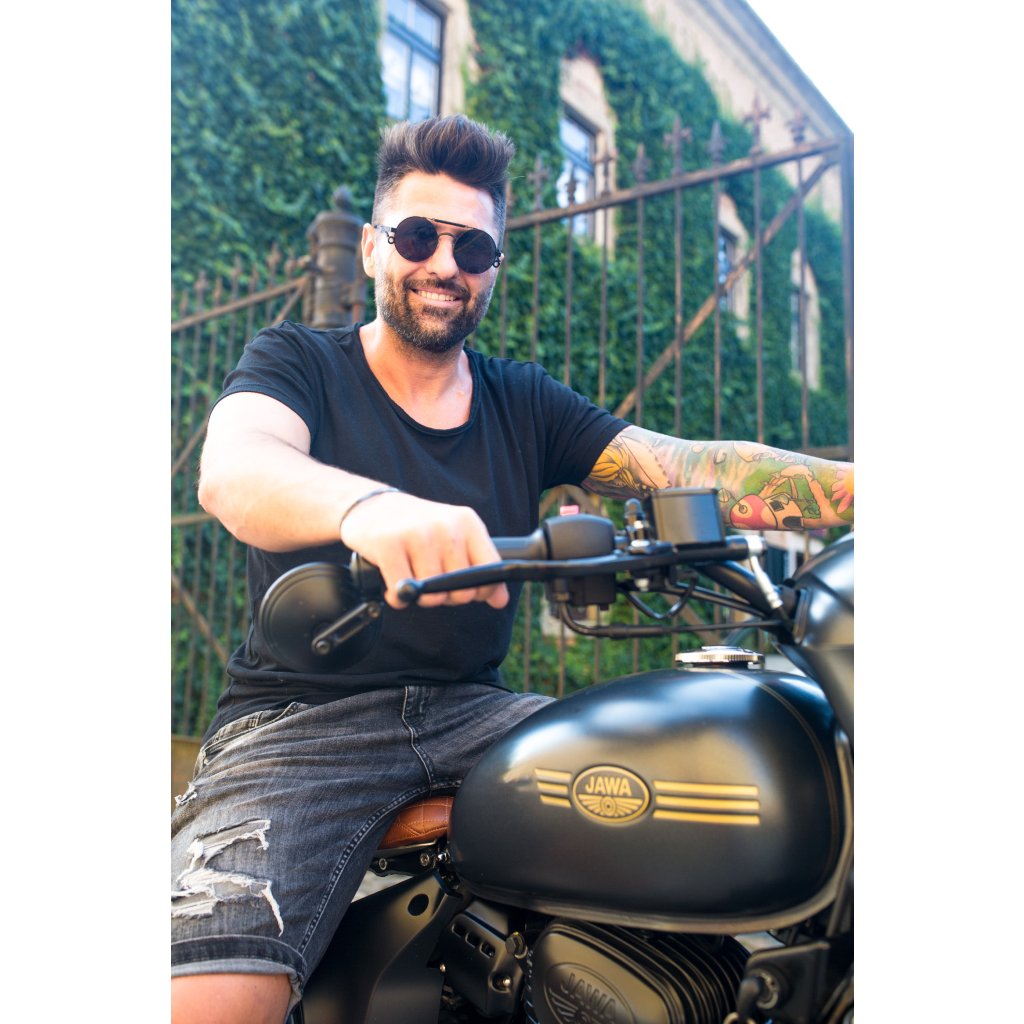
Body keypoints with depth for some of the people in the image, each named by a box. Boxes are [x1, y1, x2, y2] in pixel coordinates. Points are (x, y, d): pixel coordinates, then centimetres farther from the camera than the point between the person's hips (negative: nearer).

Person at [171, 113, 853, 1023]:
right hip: (301, 718, -3)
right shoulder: (295, 362, 3)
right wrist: (367, 504, -43)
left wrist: (855, 484, -17)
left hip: (475, 711, 4)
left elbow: (690, 467, 0)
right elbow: (231, 469, -20)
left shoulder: (526, 402, 12)